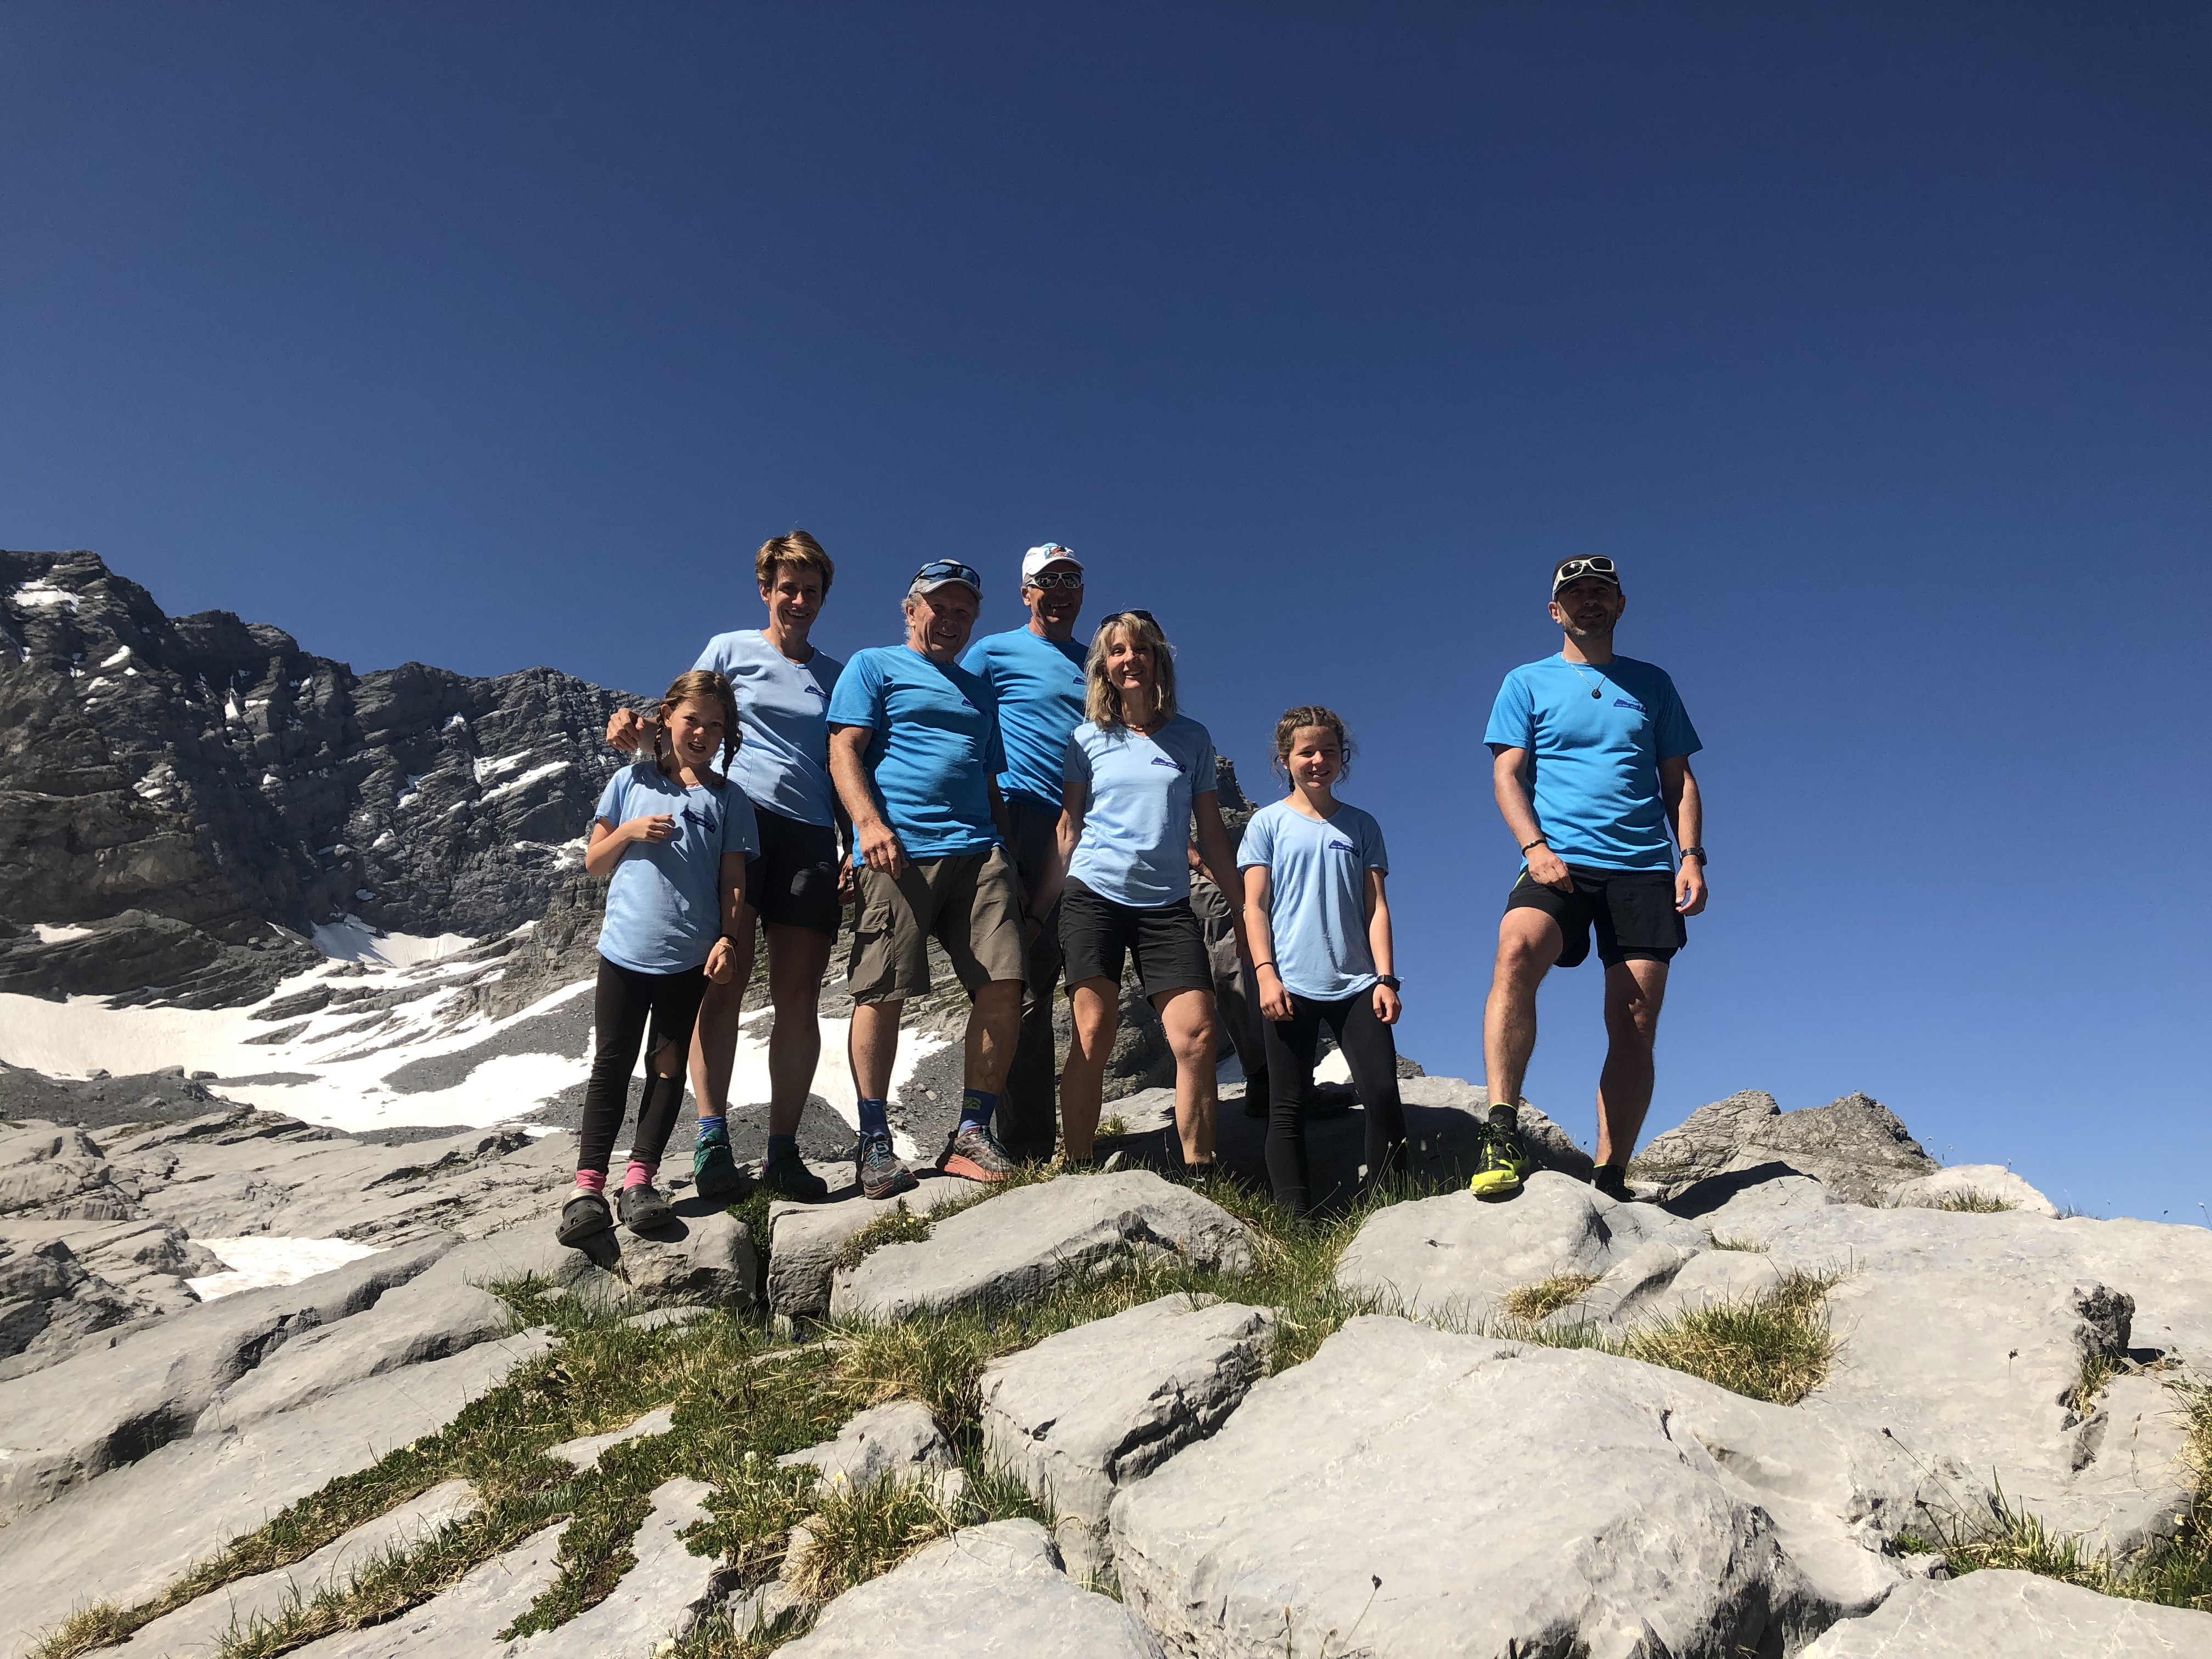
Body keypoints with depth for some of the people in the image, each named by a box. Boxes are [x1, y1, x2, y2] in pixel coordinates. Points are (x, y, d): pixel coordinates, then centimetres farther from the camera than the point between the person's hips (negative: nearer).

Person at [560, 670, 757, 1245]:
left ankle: (640, 1180, 10)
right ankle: (588, 1186, 3)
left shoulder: (728, 799, 4)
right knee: (611, 1064, 2)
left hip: (690, 956, 0)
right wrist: (629, 832, -9)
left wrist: (727, 939, -12)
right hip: (624, 949, 0)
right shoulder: (631, 782, 6)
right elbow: (593, 862, 9)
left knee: (668, 1065, 5)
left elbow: (734, 881, 1)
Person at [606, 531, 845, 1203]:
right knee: (724, 982, -11)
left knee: (798, 996, -2)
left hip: (810, 832, 3)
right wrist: (636, 732, -13)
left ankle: (783, 1150, 2)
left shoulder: (834, 676, 21)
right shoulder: (730, 650, 13)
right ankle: (712, 1139, -7)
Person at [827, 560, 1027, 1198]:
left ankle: (973, 1133, 6)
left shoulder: (979, 691, 29)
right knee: (882, 994, -5)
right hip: (899, 851, -5)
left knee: (1003, 989, -6)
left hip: (978, 851, 5)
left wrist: (1011, 861, 18)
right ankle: (874, 1144, 7)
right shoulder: (873, 666, 12)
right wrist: (869, 822, -16)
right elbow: (844, 750, 0)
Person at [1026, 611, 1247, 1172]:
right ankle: (1076, 1172, 2)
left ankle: (1199, 1177, -1)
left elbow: (1213, 834, 13)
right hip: (1094, 896, -1)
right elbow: (1067, 832, 9)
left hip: (1168, 904, 1)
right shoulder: (1088, 739, 8)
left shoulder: (1192, 738, 10)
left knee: (1199, 1038, -11)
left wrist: (1244, 912, 11)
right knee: (1093, 1036, -7)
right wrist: (1036, 914, 4)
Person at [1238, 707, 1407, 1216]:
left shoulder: (1362, 826, 13)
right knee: (1288, 1106, 0)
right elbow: (1254, 906, 2)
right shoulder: (1268, 822, 7)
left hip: (1356, 984, 2)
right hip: (1291, 985, -2)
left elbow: (1377, 906, 9)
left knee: (1383, 1094, -7)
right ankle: (1296, 1218, 4)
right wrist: (1265, 974, -8)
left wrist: (1385, 978, -1)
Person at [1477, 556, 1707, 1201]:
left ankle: (1610, 1179, 4)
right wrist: (1534, 846, -12)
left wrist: (1691, 857, 2)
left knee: (1635, 1027, -4)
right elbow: (1507, 775, 4)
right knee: (1516, 953, -33)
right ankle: (1503, 1136, -35)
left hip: (1644, 869, 3)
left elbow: (1680, 779, 18)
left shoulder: (1652, 683, 19)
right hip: (1560, 862, -3)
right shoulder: (1527, 682, 13)